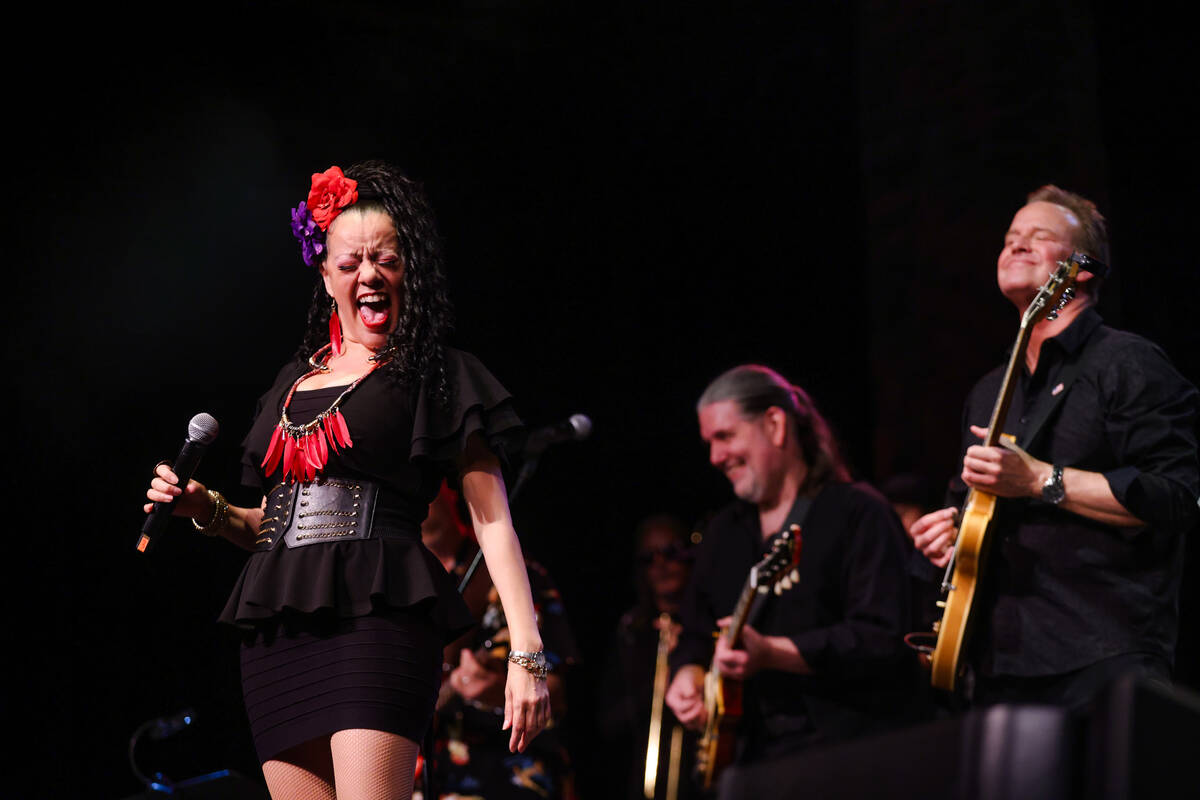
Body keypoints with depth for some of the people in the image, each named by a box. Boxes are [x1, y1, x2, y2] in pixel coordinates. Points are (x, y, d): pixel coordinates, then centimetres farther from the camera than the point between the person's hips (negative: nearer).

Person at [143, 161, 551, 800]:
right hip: (278, 638, 6)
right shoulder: (296, 381, 22)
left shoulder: (439, 376, 6)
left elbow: (493, 520, -1)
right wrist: (205, 509, 10)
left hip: (377, 620, -6)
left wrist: (526, 652, -10)